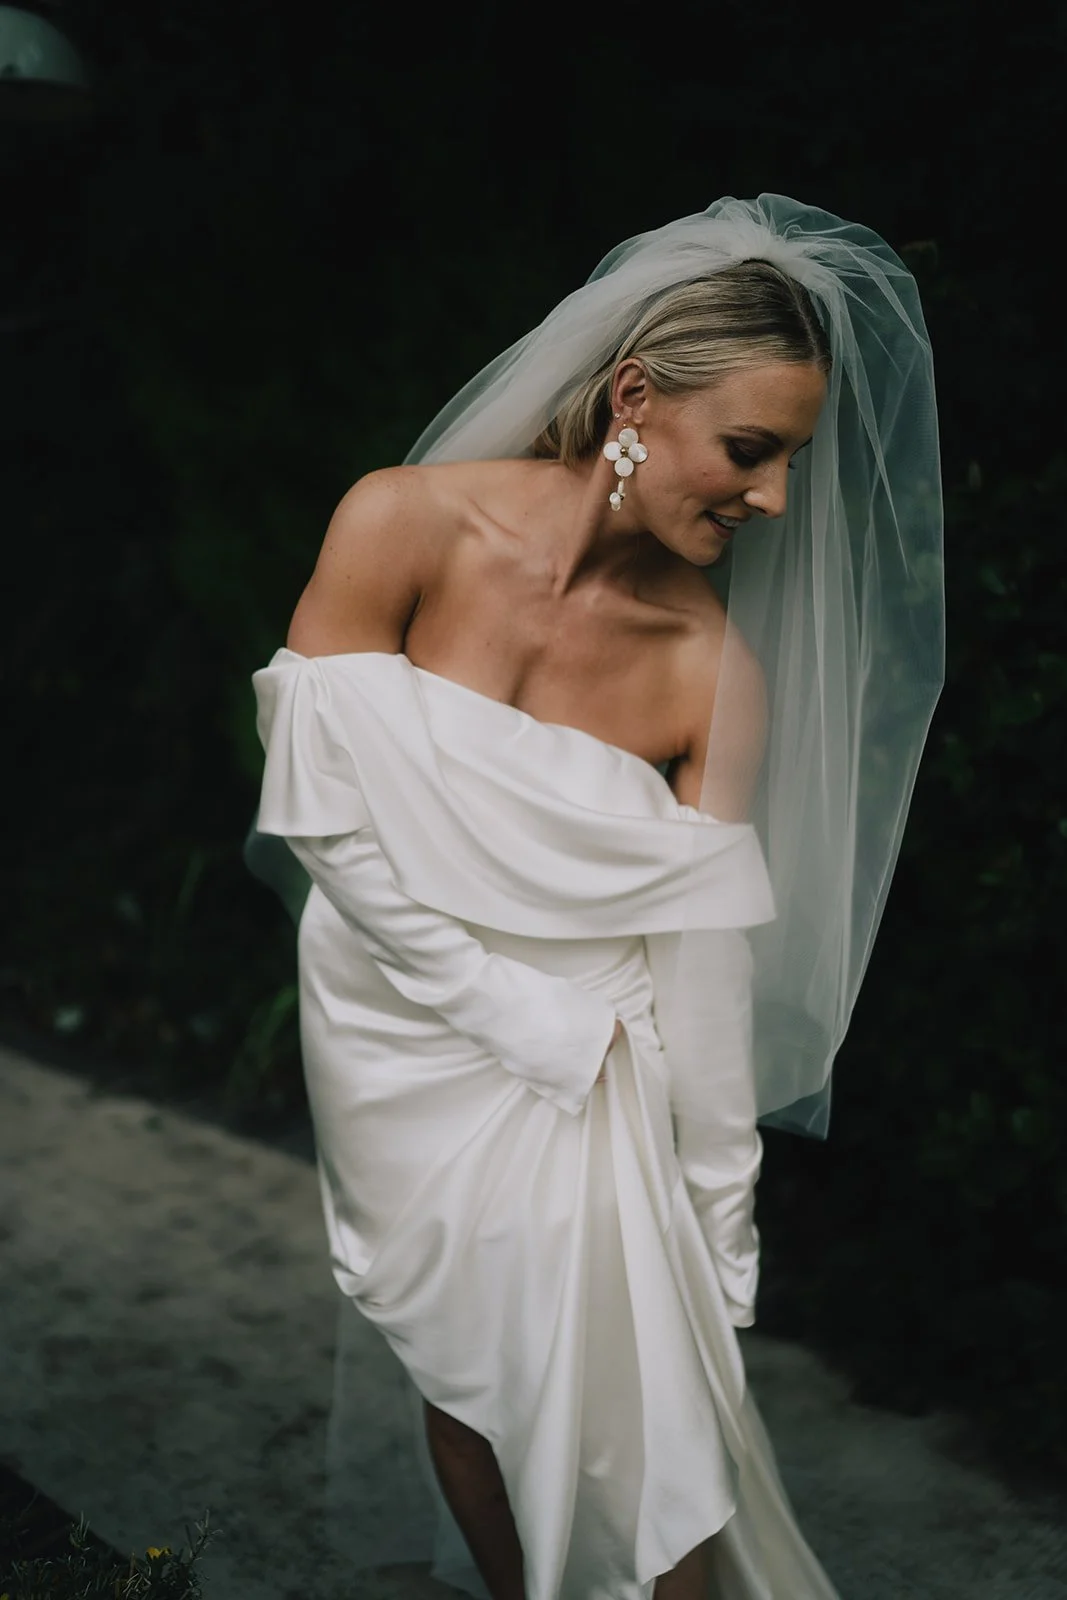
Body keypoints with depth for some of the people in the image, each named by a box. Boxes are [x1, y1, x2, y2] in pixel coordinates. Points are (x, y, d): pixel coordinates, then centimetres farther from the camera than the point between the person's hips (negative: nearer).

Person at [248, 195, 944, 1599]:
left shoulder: (719, 673, -13)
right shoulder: (407, 525, -17)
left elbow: (708, 970, -11)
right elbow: (319, 812, -15)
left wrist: (718, 1257, -9)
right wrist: (532, 1025, -15)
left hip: (591, 1062, 0)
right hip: (399, 1043, 0)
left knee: (646, 1419, -3)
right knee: (470, 1378, 16)